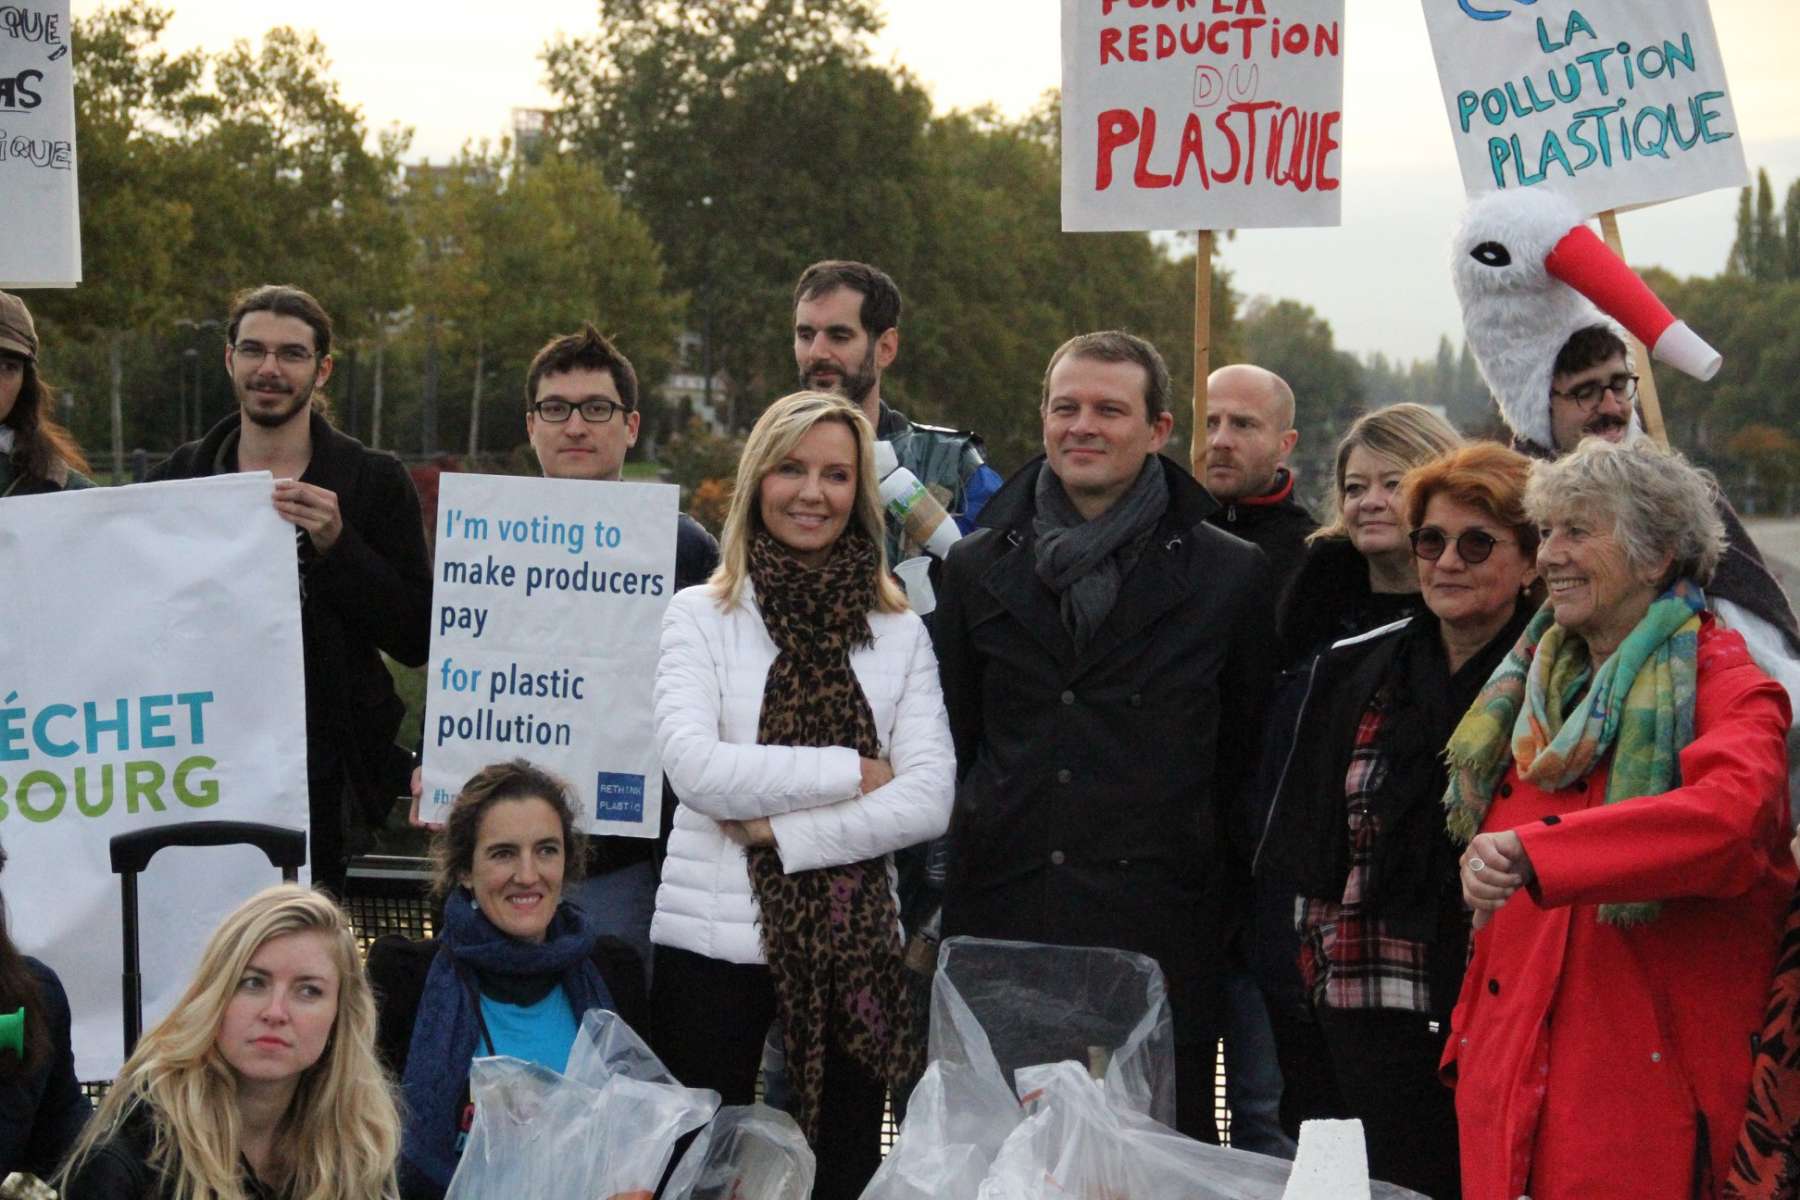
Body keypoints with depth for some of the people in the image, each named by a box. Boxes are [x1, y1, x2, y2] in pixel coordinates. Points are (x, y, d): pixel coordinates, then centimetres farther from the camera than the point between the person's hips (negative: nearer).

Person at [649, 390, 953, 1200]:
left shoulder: (899, 634, 8)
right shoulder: (700, 616, 3)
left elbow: (929, 801, -4)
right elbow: (697, 769, -12)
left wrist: (782, 828, -11)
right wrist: (853, 772, -9)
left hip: (854, 949, 2)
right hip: (714, 940, -2)